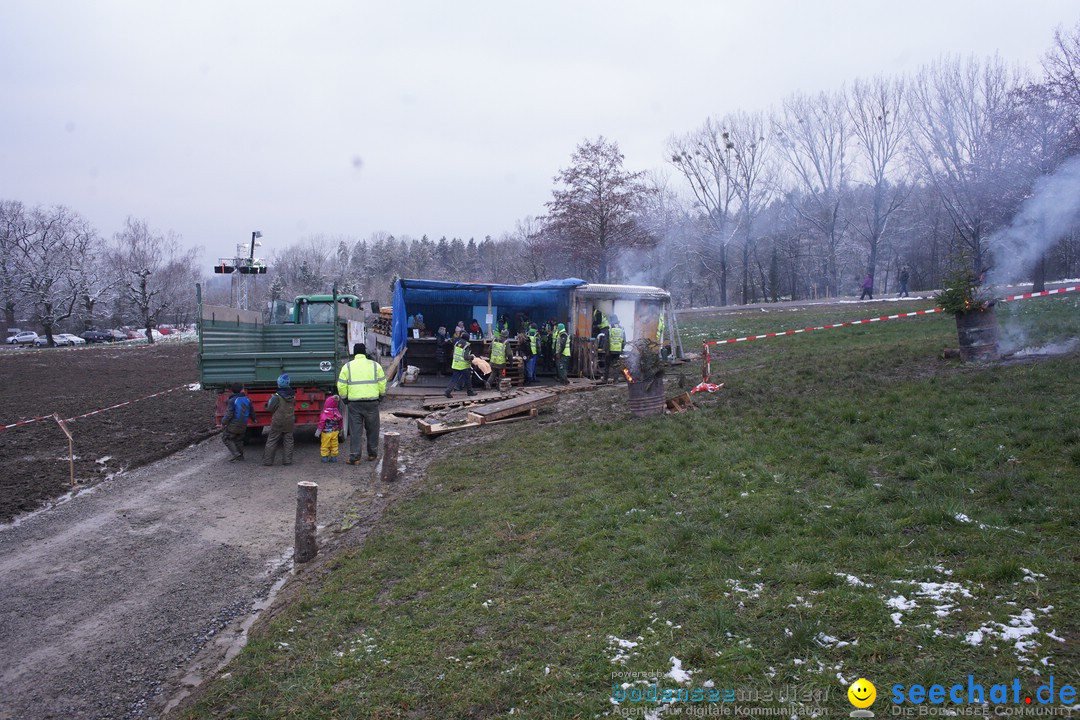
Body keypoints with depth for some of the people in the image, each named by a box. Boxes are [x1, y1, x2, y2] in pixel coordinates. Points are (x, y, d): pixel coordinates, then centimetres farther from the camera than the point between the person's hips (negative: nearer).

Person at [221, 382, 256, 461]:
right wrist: (253, 419, 34)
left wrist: (223, 423, -3)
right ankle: (240, 456, 25)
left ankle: (235, 453, -7)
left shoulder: (232, 401, -14)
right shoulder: (247, 400, 3)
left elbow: (229, 414, -17)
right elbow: (252, 412, 14)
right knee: (239, 439, 22)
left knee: (226, 438, 6)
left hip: (234, 424, -6)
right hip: (243, 425, 6)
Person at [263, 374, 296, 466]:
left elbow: (270, 409, -9)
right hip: (289, 423, 4)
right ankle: (287, 460, 8)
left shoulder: (276, 397, -16)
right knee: (288, 441, 10)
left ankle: (267, 460, 7)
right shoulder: (292, 395, 0)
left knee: (271, 441, 5)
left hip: (277, 423, -4)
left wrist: (269, 401, 8)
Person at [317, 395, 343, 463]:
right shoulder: (337, 412, 2)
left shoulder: (324, 413, -14)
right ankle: (334, 457, 14)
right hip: (335, 432, 5)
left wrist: (319, 430, -6)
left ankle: (325, 457, 7)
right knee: (334, 445, 12)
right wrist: (340, 429, 23)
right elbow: (340, 422, 10)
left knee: (325, 445, 5)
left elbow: (322, 422, -14)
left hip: (326, 432, -4)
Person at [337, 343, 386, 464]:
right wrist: (380, 396, 17)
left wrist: (344, 398, 12)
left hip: (354, 404, -1)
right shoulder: (375, 365, 4)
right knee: (372, 429, 14)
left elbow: (341, 386, -1)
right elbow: (382, 383, 4)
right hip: (372, 403, 1)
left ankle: (354, 457, 1)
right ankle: (372, 454, 23)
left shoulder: (347, 366, 2)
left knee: (355, 431, 3)